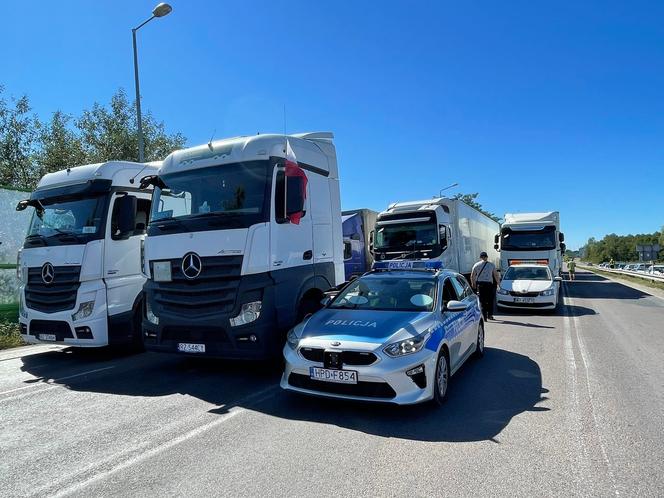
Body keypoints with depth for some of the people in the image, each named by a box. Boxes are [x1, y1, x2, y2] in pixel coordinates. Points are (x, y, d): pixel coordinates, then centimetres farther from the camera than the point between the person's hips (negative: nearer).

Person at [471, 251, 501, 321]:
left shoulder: (476, 265, 5)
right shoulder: (491, 265, 6)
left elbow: (472, 276, 5)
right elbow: (496, 275, 7)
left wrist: (473, 284, 18)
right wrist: (498, 283, 19)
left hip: (480, 284, 0)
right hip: (489, 284, 0)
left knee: (482, 301, 2)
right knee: (490, 300, 11)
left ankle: (484, 316, -5)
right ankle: (490, 315, 13)